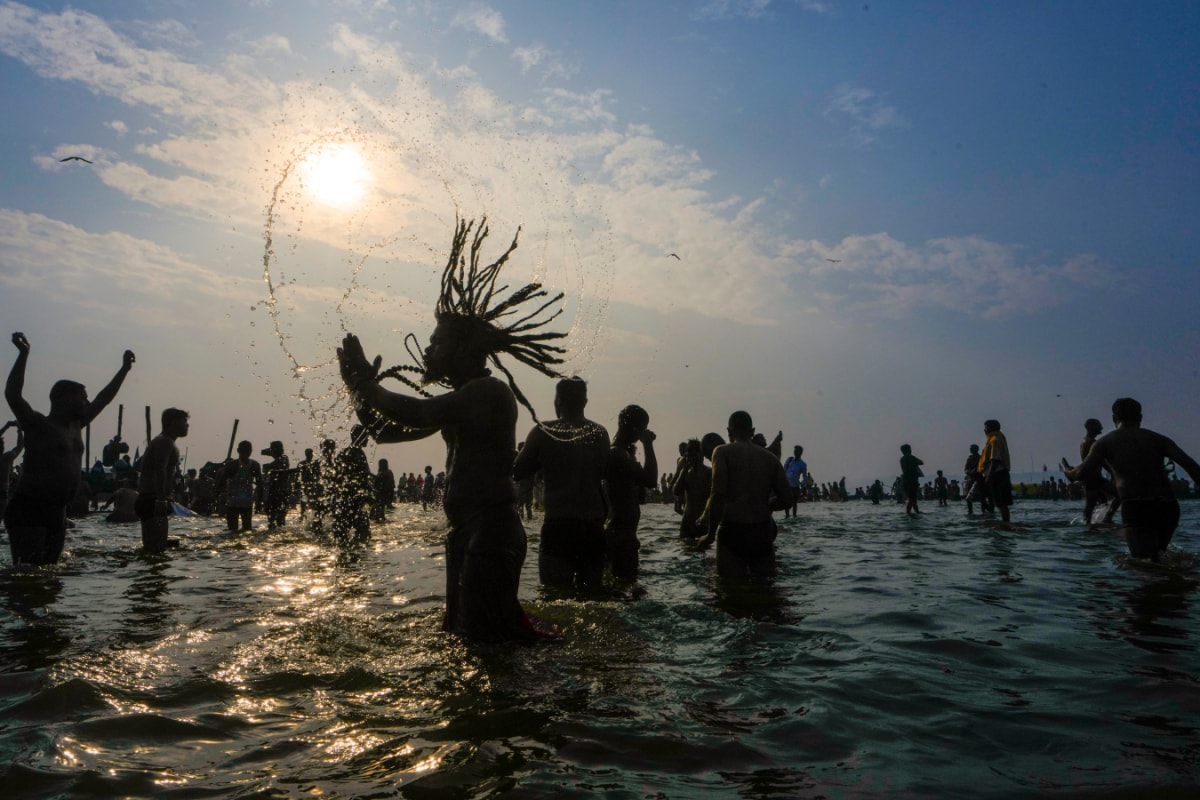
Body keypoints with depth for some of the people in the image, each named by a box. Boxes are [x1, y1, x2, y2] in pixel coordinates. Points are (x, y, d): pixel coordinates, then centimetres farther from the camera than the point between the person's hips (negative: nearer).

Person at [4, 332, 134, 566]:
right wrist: (23, 354, -26)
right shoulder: (38, 424, -6)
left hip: (57, 512, 8)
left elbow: (103, 399, 25)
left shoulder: (76, 426, 15)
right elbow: (12, 394, -21)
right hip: (27, 511, -8)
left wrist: (124, 369, 27)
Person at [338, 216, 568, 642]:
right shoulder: (463, 399, 18)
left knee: (487, 631, -11)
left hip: (490, 531, -10)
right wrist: (362, 383, 12)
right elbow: (388, 429, 22)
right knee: (464, 625, 17)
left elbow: (414, 412, -25)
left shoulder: (490, 392, -13)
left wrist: (365, 382, -10)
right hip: (470, 530, 10)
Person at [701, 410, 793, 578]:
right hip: (763, 533, 4)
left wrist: (711, 533, -6)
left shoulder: (723, 452, -2)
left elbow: (718, 495, -14)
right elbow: (787, 500, 7)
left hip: (733, 532, -4)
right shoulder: (770, 457, 10)